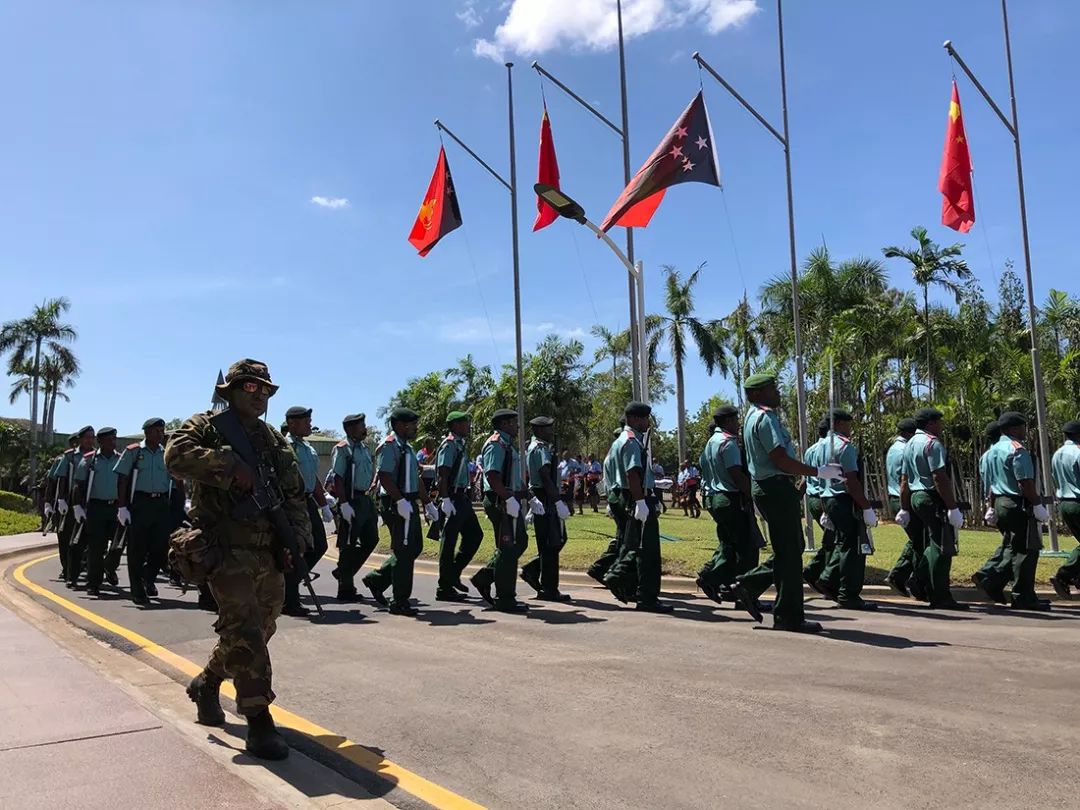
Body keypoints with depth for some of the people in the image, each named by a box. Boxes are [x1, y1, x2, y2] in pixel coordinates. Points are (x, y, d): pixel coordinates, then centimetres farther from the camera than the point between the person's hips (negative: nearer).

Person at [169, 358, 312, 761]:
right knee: (244, 631, -13)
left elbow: (295, 496, 16)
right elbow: (177, 454, -20)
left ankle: (205, 683, 40)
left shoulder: (276, 441, 16)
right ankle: (259, 722, -8)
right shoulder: (207, 426, 1)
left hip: (269, 554, 7)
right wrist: (231, 465, -25)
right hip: (228, 549, -7)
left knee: (259, 630, 16)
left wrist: (297, 539, 2)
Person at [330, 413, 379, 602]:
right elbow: (337, 478, -16)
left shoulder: (365, 449, 16)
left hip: (366, 500, 9)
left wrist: (370, 494, 17)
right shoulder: (342, 449, -10)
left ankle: (344, 573, 28)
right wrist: (344, 504, -22)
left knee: (371, 540, 12)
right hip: (351, 501, -8)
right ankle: (346, 589, 10)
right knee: (348, 545, 0)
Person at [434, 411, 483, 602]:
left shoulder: (461, 445, 17)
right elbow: (443, 474, -20)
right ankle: (445, 588, 4)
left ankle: (453, 574, 22)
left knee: (474, 535, 14)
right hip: (452, 499, -10)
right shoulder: (449, 445, -13)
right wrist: (445, 499, -26)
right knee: (449, 543, -3)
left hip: (462, 498, 10)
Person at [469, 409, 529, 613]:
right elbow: (492, 476, -24)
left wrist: (523, 495, 21)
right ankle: (505, 599, 5)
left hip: (510, 502, 11)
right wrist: (508, 498, -27)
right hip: (500, 502, -11)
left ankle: (484, 578, 22)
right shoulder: (496, 444, -13)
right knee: (508, 549, -4)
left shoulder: (507, 444, 19)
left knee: (520, 542, 16)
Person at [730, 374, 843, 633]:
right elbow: (782, 461, -21)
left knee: (789, 550, 16)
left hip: (765, 488, 10)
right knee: (789, 553, -3)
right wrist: (818, 472, -13)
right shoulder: (765, 418, -15)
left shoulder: (754, 416, 18)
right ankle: (789, 617, 5)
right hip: (776, 488, -10)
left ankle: (748, 584, 16)